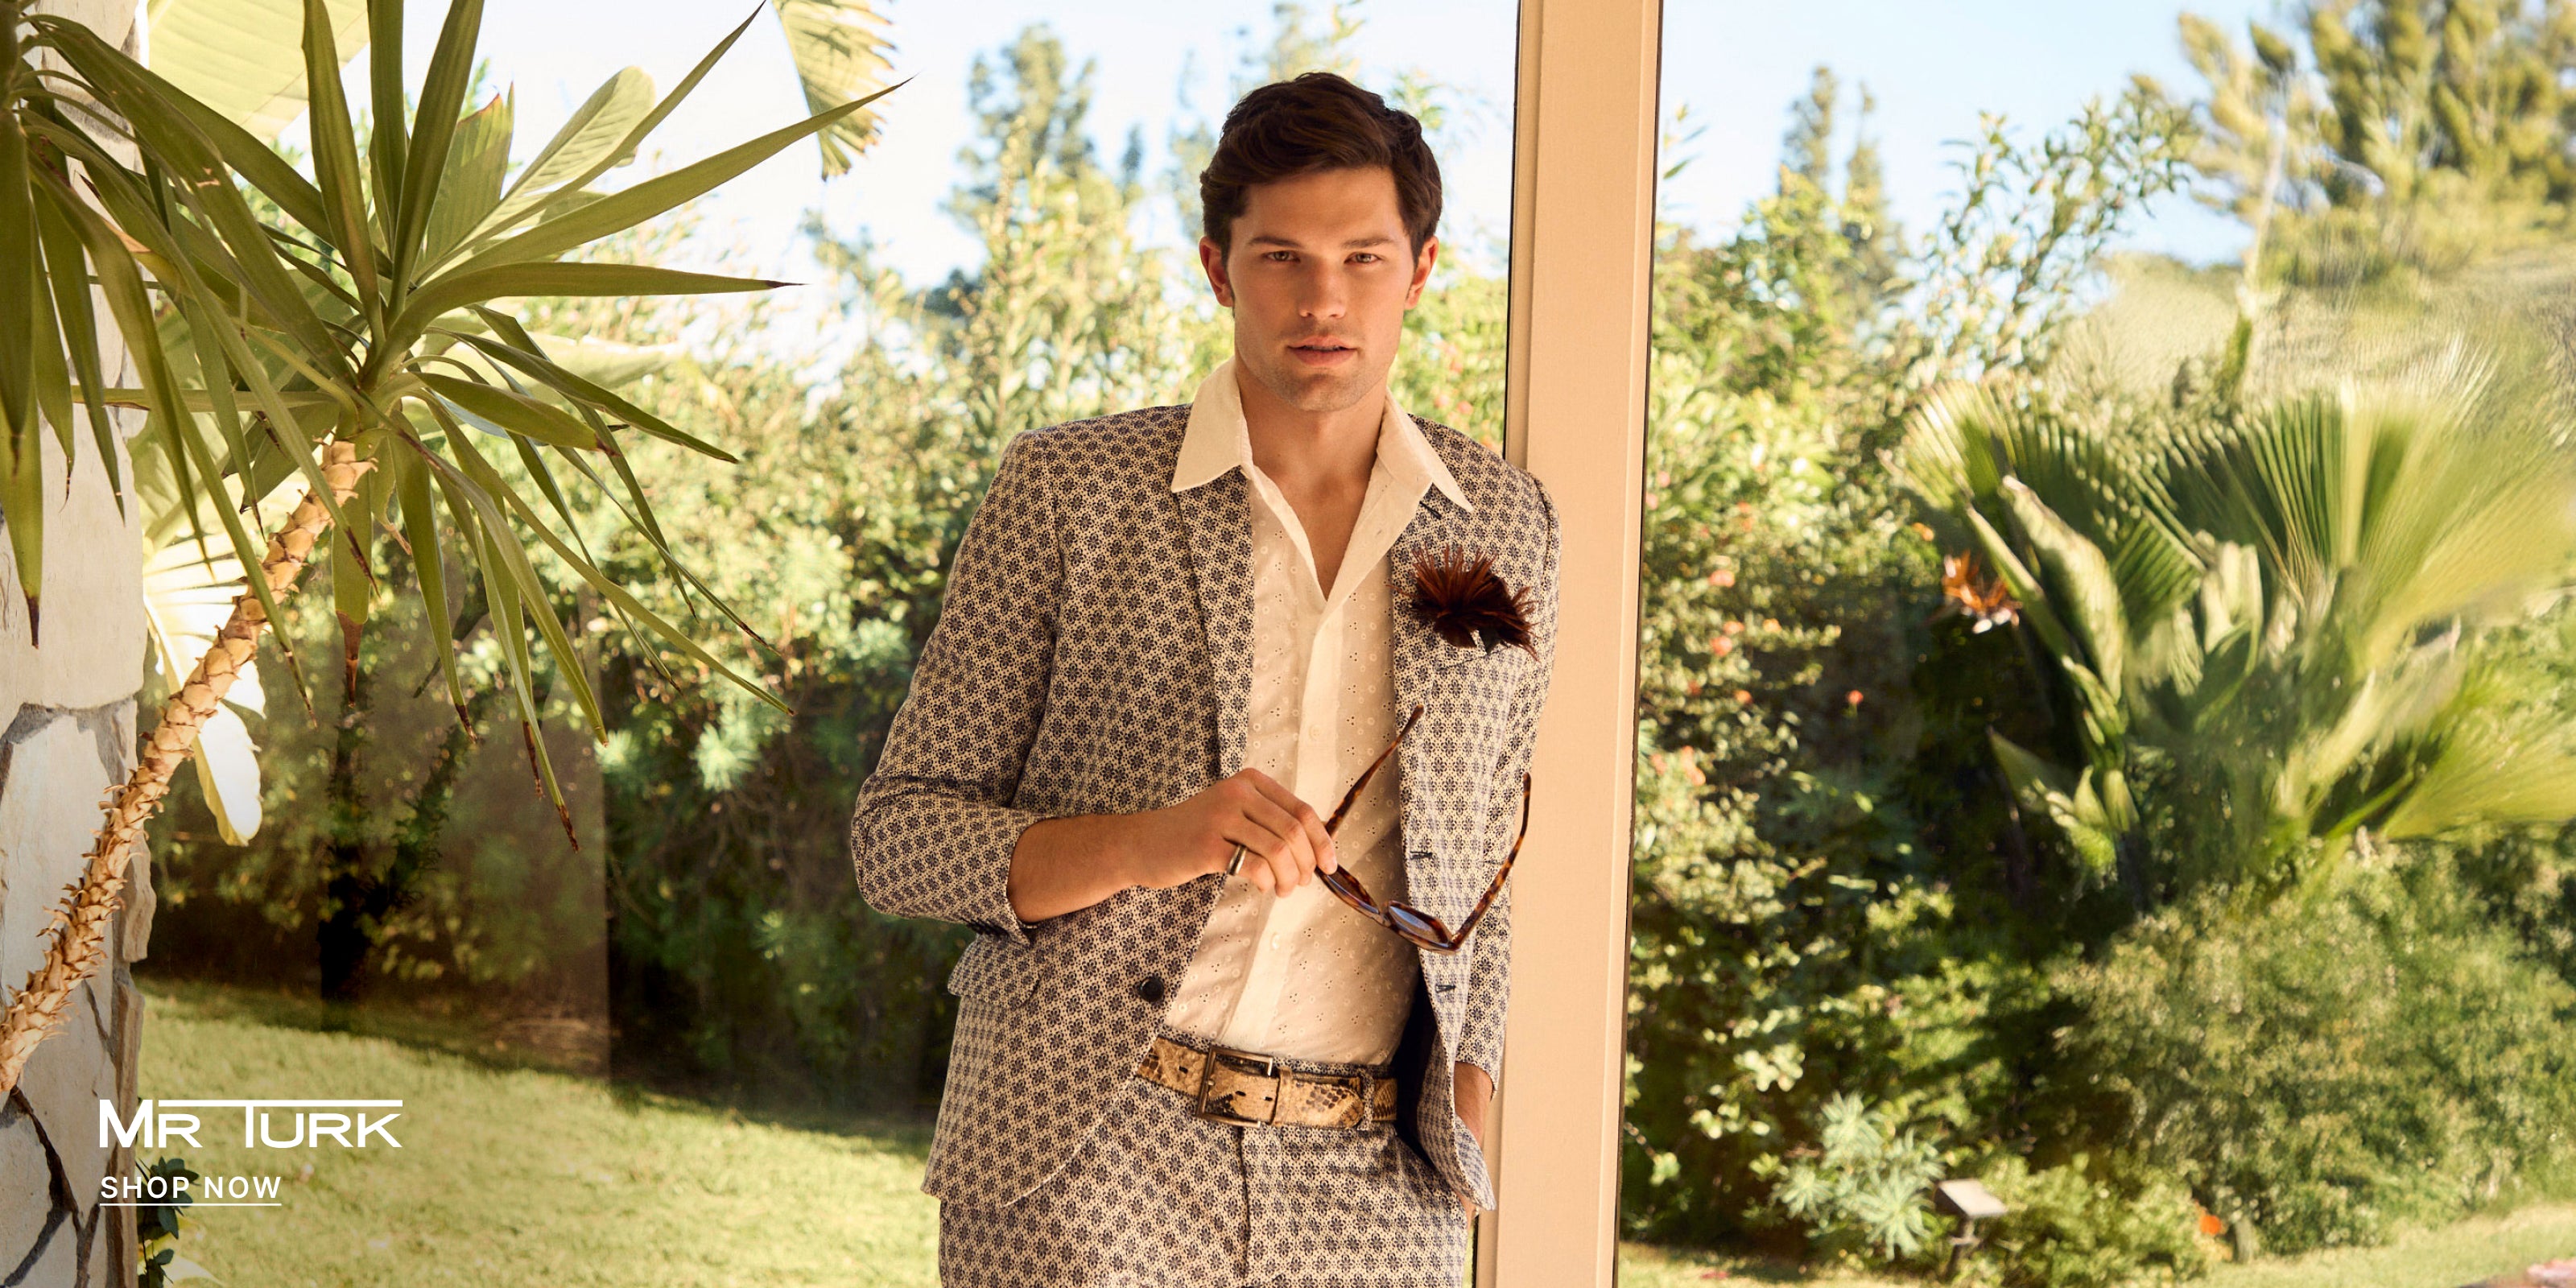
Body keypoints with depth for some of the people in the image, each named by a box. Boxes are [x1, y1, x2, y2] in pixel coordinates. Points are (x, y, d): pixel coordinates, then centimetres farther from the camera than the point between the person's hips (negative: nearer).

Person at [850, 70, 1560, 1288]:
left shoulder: (1505, 522, 7)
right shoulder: (1064, 491, -3)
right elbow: (898, 834, -3)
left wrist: (1466, 1103, 10)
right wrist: (1140, 845, -19)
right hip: (1090, 1162, -2)